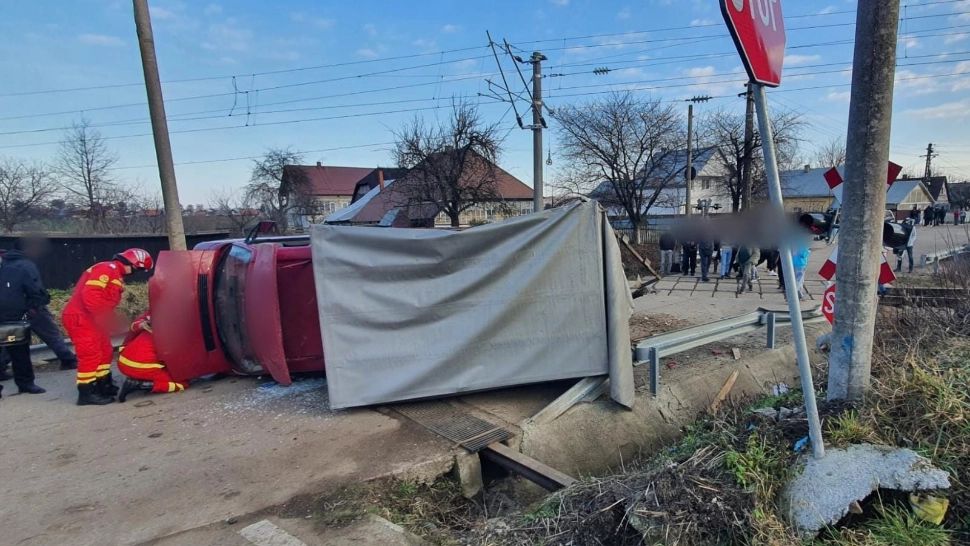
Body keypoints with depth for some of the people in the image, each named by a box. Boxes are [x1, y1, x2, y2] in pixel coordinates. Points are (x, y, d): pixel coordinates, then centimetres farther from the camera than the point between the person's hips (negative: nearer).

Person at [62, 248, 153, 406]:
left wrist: (111, 320, 11)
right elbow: (90, 295, -26)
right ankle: (86, 393, 0)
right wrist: (105, 317, -23)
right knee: (91, 355, -8)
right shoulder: (108, 269, -16)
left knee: (105, 352, 15)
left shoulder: (115, 274, 17)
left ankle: (104, 386, 25)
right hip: (80, 318, -11)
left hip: (92, 319, 11)